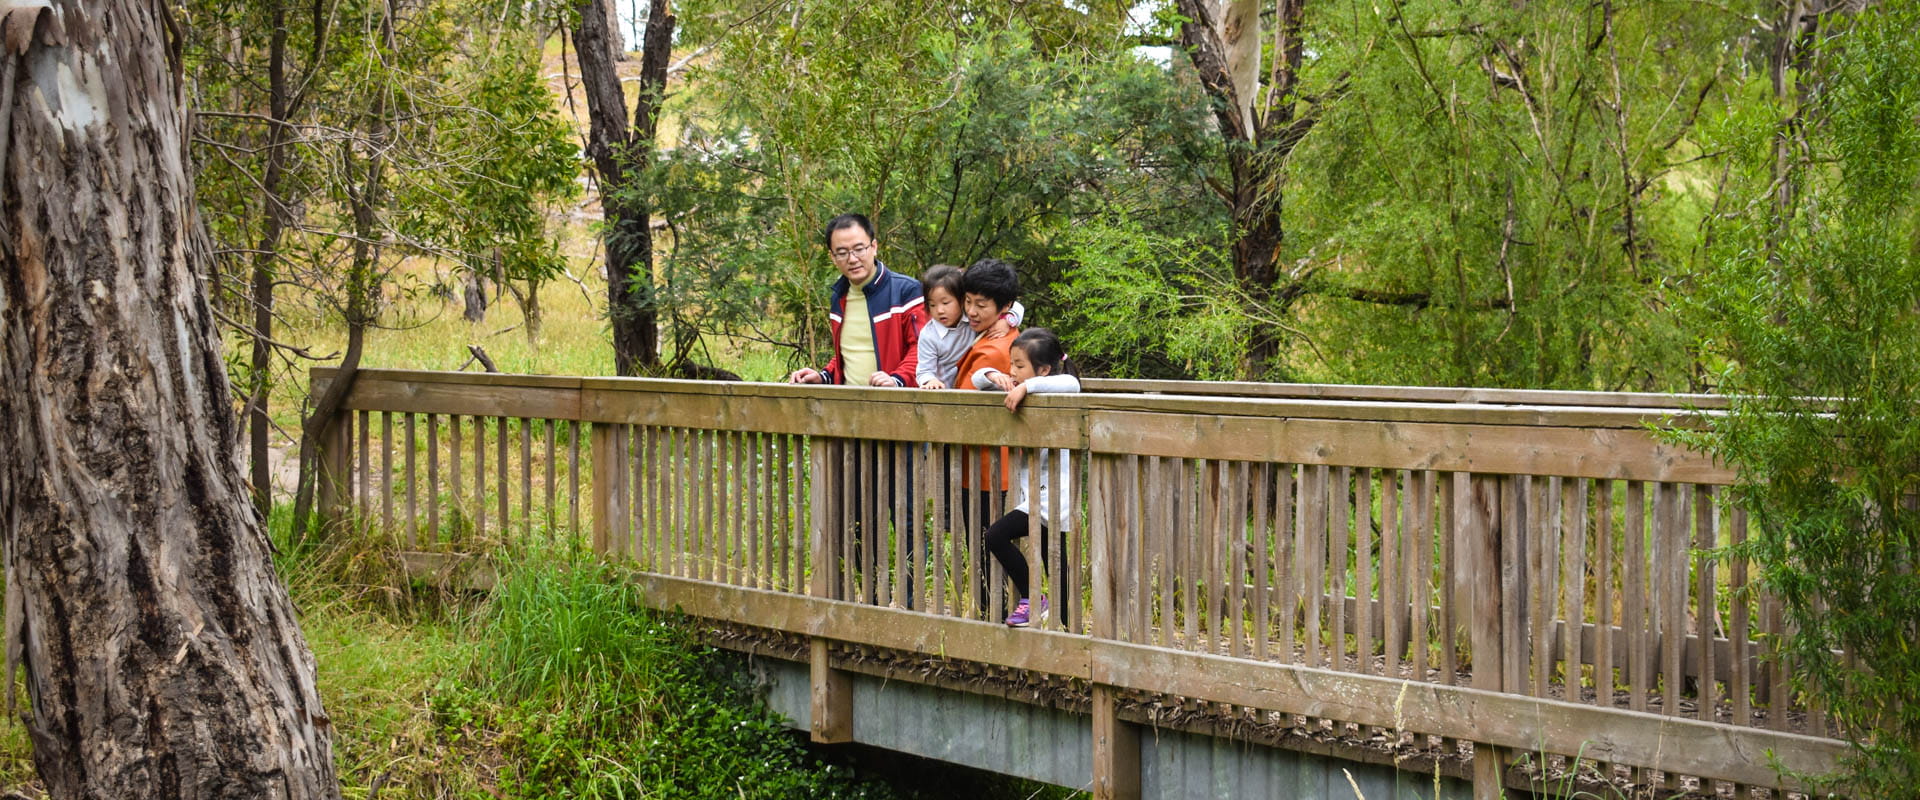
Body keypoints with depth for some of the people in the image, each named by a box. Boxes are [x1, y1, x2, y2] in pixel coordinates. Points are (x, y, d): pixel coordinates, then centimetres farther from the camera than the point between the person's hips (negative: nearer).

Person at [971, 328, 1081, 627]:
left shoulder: (1053, 393, -12)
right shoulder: (1016, 389, 13)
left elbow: (1071, 383, -35)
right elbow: (976, 378, 17)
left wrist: (1026, 386, -36)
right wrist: (993, 376, -5)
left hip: (1050, 494, -10)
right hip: (1034, 490, 10)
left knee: (997, 536, -18)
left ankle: (1031, 599, -8)